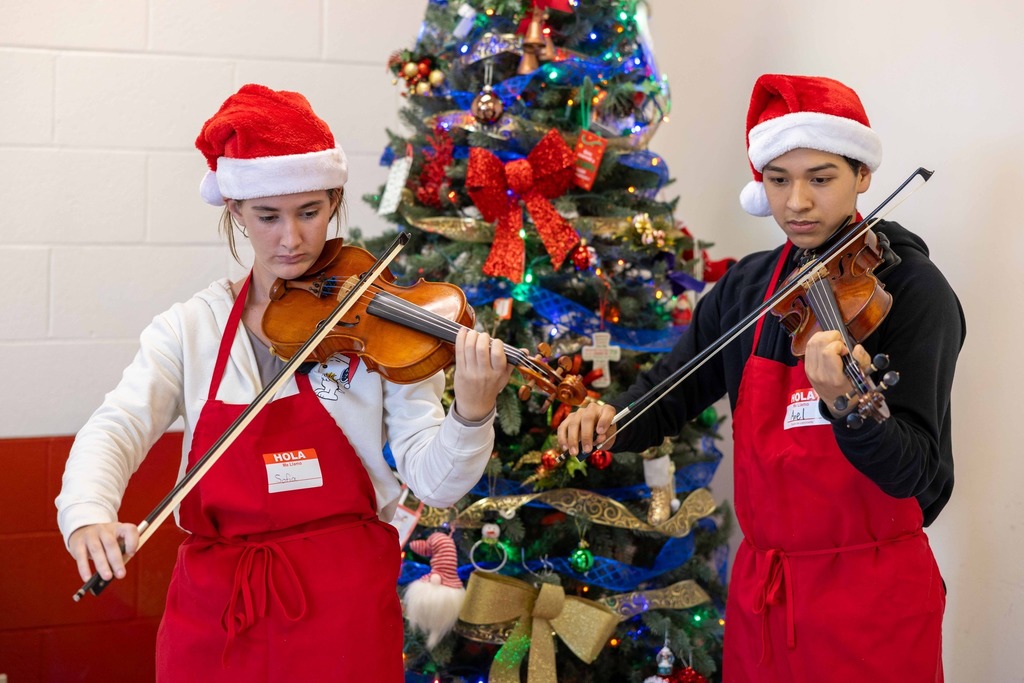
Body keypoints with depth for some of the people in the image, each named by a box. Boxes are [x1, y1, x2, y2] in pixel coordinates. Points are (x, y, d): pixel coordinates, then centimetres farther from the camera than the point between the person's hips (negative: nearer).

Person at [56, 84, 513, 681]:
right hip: (213, 608, 2)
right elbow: (116, 429, -10)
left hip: (343, 607, -2)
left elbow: (432, 481, -10)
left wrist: (472, 414, -30)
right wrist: (88, 515, -30)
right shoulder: (191, 329, 3)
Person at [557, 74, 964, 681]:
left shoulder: (913, 288, -12)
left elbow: (915, 473, -19)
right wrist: (610, 422, -13)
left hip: (871, 597, -4)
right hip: (758, 587, 5)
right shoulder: (747, 286, 3)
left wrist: (846, 405, -38)